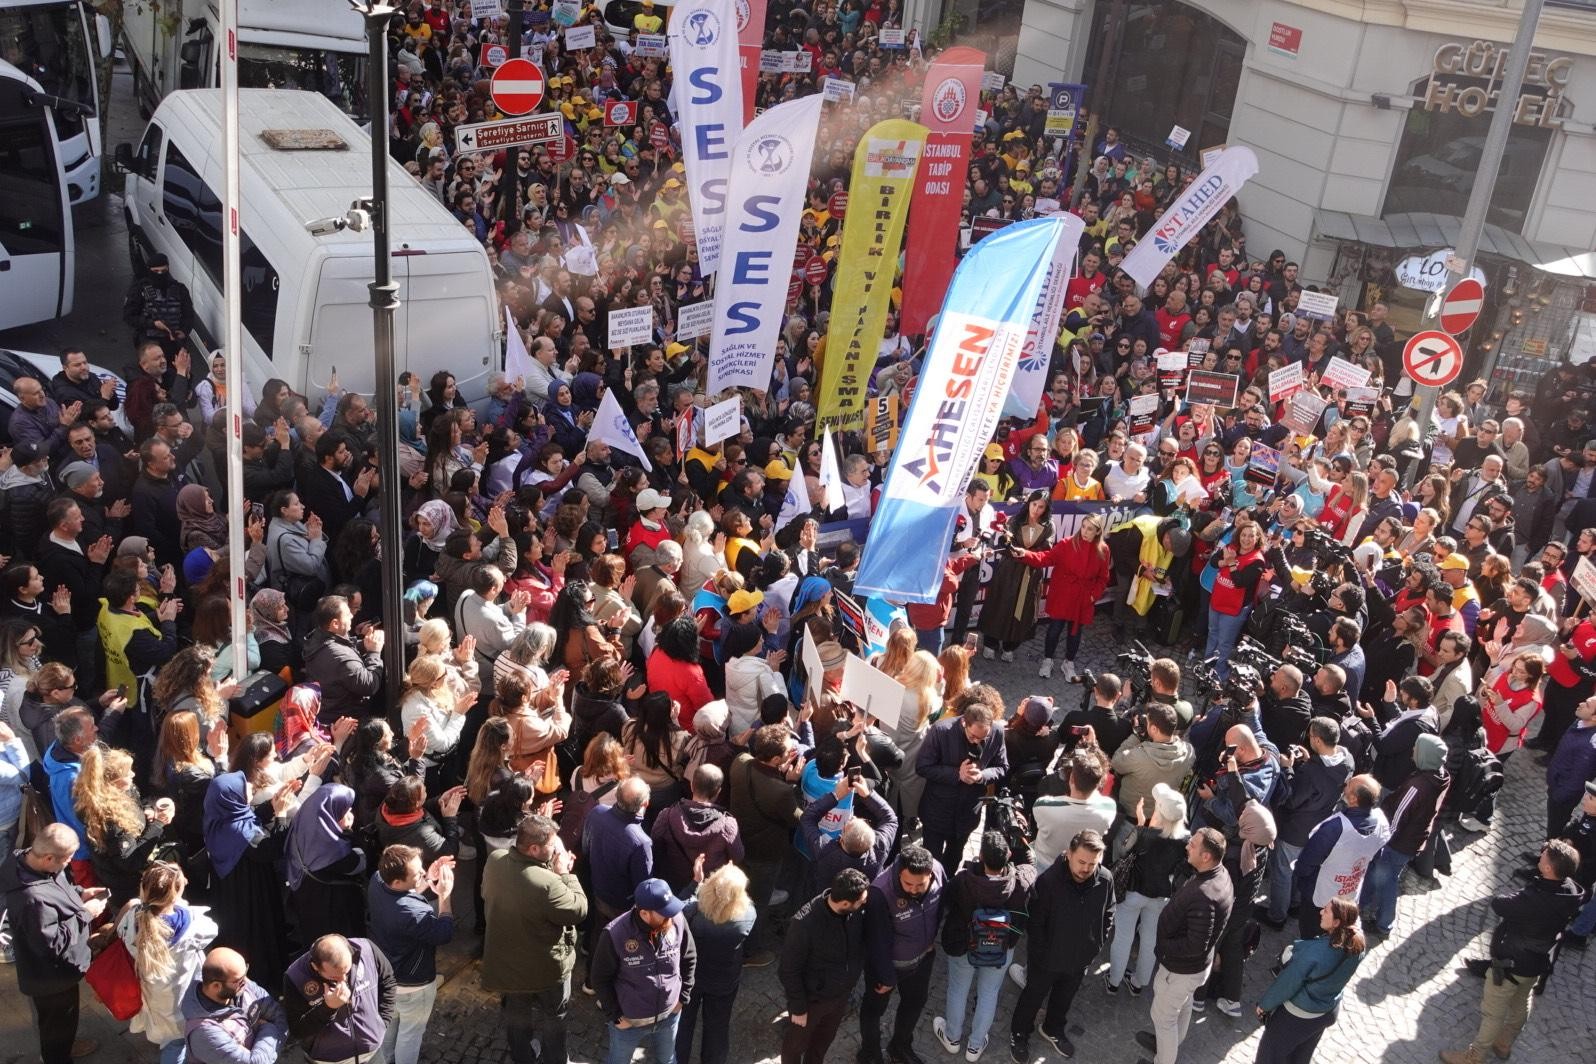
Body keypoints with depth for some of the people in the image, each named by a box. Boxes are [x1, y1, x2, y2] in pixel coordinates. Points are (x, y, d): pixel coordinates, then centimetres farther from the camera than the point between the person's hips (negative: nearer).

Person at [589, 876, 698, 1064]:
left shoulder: (677, 921, -20)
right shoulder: (615, 935, -29)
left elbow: (689, 959, -2)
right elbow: (600, 978, -14)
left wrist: (683, 997, 1)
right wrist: (614, 1016, -11)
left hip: (669, 1016, 2)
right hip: (628, 1021, -2)